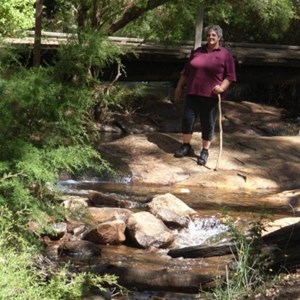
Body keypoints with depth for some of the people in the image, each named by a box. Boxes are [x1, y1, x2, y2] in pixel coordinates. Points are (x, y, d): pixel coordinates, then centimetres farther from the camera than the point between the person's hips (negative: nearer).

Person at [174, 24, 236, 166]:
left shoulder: (225, 54, 0)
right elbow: (186, 71, 18)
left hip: (211, 96, -3)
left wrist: (222, 87, -18)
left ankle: (205, 151, 14)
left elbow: (230, 76, -2)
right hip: (192, 93, 3)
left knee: (208, 124, 3)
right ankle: (186, 146, 20)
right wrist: (179, 86, 16)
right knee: (187, 119, 3)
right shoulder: (197, 51, 12)